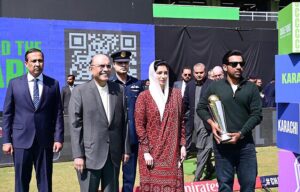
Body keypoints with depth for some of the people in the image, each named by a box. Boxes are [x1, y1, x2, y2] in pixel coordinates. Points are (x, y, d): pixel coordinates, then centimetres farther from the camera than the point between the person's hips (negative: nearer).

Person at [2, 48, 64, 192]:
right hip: (21, 140, 0)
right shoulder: (15, 83, 4)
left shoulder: (53, 84, 4)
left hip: (45, 141, 1)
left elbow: (58, 114, 3)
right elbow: (7, 114, 3)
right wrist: (6, 140, -2)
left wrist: (58, 138, -3)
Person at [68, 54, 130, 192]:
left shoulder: (119, 90, 6)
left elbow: (124, 122, 8)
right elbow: (75, 125, -8)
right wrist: (78, 155, -12)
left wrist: (126, 149, 7)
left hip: (114, 154, 4)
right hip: (89, 154, -3)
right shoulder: (80, 91, -5)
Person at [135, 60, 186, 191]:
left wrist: (182, 145, 4)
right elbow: (139, 125, -5)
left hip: (172, 151, 2)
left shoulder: (176, 94, 7)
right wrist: (146, 151, -9)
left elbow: (181, 122, 10)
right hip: (152, 152, -2)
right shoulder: (144, 96, -3)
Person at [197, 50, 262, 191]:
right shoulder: (215, 86, 3)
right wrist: (211, 122, -9)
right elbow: (201, 107, 9)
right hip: (222, 144, 0)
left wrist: (241, 134, -12)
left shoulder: (251, 87, 4)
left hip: (245, 144, 1)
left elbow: (257, 114, -1)